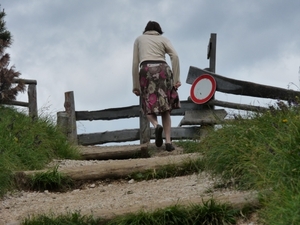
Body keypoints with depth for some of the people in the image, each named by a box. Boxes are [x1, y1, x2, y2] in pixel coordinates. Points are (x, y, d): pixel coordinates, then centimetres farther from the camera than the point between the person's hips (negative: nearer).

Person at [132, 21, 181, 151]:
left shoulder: (139, 39, 26)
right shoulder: (163, 39, 23)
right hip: (163, 69, 1)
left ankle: (156, 125, -23)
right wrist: (176, 79, 1)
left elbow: (135, 63, 16)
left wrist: (136, 86, 16)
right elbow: (175, 56, 4)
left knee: (149, 107, 9)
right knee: (165, 108, 8)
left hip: (146, 69, -1)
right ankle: (168, 141, -4)